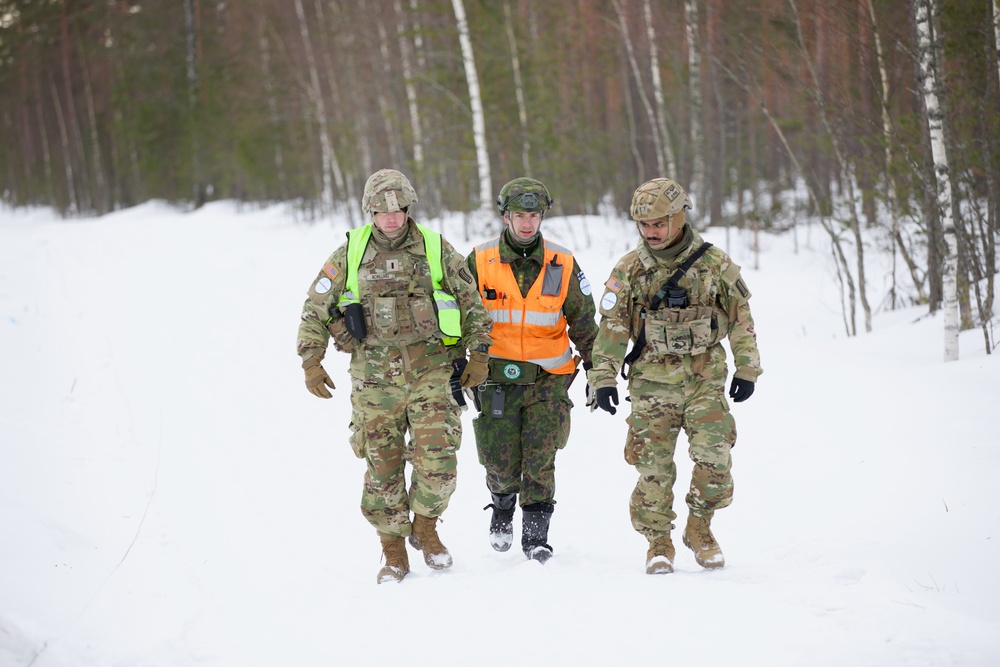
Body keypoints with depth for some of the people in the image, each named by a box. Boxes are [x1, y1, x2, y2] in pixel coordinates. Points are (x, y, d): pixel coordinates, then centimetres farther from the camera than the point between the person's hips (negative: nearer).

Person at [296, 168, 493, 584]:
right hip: (374, 375, 1)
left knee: (438, 460, -9)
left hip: (431, 372, 0)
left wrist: (478, 355, 5)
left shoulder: (437, 251, 3)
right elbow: (315, 310, 9)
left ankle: (425, 527, 17)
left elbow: (473, 304, 11)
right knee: (382, 465, 3)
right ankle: (393, 551, 15)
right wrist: (311, 362, 3)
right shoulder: (349, 255, 4)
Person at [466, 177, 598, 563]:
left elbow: (583, 320, 11)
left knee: (540, 462, -2)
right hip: (496, 378, 0)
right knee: (502, 463, 0)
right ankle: (502, 508, 30)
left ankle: (536, 535, 9)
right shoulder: (480, 262, -1)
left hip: (548, 378, 0)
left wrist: (594, 367, 9)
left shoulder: (563, 265, 2)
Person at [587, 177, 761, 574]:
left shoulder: (714, 263, 1)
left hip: (705, 378, 0)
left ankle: (699, 527, 13)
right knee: (654, 466, -2)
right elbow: (611, 327, 3)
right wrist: (603, 378, -3)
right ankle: (658, 541, 14)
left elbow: (740, 318, 8)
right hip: (652, 382, 0)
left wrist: (747, 370, 6)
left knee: (714, 459, -10)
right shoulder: (629, 270, 1)